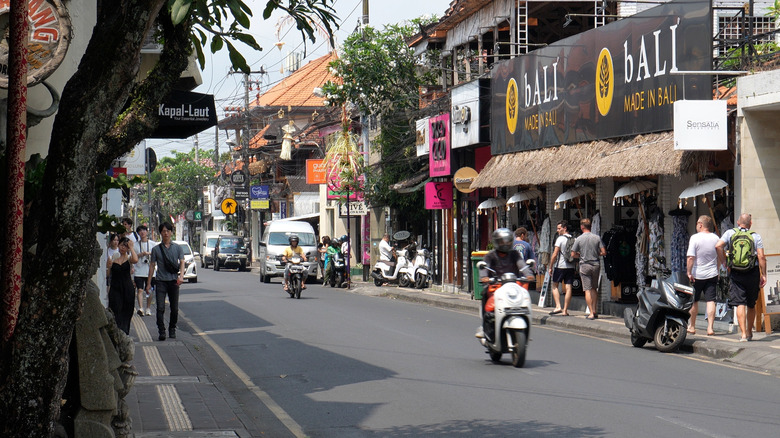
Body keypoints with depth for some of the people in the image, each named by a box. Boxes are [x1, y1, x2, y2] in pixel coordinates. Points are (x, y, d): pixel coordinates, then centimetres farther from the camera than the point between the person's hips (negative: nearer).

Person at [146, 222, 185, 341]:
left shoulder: (177, 248, 9)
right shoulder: (156, 249, 8)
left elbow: (182, 262, 2)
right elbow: (152, 265, 9)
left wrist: (181, 275, -17)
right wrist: (148, 283, 6)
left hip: (173, 281, 1)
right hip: (160, 281, -1)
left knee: (174, 308, 3)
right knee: (160, 308, -10)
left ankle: (172, 330, 19)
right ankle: (161, 332, -9)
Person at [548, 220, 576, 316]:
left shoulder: (560, 239, -9)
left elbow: (555, 254, -11)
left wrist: (550, 267, -5)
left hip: (560, 266, -5)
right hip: (571, 266, 5)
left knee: (555, 286, 9)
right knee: (568, 288, 3)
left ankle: (558, 307, -4)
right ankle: (565, 310, 4)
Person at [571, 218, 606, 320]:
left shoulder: (579, 239, -6)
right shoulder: (597, 238, -1)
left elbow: (573, 254, -4)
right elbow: (604, 252, -2)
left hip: (584, 265, -3)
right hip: (596, 265, 3)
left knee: (588, 290, -1)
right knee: (594, 289, 15)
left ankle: (591, 313, -5)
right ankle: (595, 311, 13)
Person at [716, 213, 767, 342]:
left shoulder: (730, 233, 3)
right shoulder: (756, 236, 1)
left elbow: (718, 246, -11)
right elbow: (761, 256, -5)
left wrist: (724, 262, 0)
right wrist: (763, 275, -1)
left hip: (736, 274, -1)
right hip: (753, 273, 1)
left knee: (740, 304, -3)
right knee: (751, 305, 15)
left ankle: (743, 334, -14)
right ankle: (749, 333, 26)